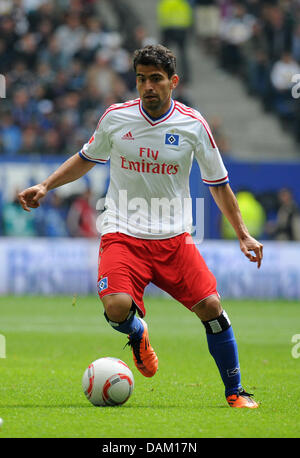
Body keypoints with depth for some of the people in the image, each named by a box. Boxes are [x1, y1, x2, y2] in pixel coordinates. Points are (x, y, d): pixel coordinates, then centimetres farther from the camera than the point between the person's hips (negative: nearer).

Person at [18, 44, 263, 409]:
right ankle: (138, 334, 13)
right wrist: (45, 186, 9)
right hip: (122, 235, -1)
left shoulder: (193, 125, -2)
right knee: (117, 307, -26)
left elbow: (217, 183, 9)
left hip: (174, 236, 1)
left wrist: (243, 235, 8)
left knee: (211, 307, -13)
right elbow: (86, 158, 18)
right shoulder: (115, 118, -1)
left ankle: (235, 393, 5)